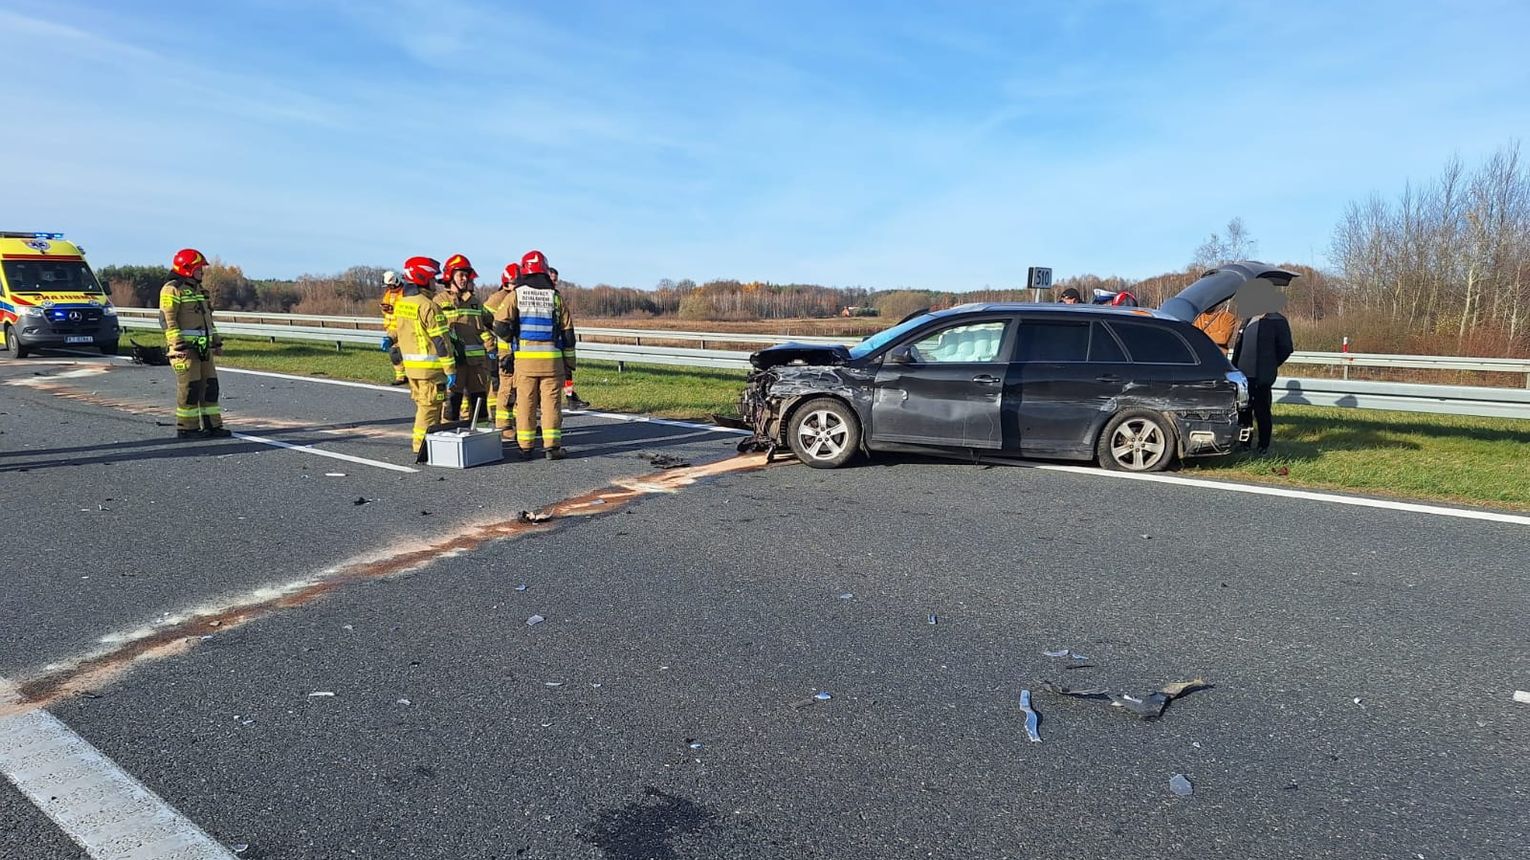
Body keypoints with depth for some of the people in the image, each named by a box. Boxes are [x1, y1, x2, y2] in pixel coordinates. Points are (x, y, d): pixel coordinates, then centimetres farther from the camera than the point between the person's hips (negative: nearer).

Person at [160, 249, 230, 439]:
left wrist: (216, 341, 21)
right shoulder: (172, 290, -8)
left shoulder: (198, 290, 20)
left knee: (210, 385, 7)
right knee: (189, 387, -6)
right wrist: (178, 345, -21)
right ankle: (185, 428, 2)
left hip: (203, 347, 9)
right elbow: (167, 320, -15)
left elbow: (207, 318, 25)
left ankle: (212, 425, 11)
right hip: (185, 347, -9)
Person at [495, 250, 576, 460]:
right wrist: (569, 363, 12)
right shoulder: (555, 297, 5)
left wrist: (506, 353, 10)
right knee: (551, 402, 3)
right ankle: (552, 446, 2)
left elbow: (501, 327, -6)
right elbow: (568, 333, 5)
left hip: (524, 358, 0)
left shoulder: (516, 295, 2)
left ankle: (525, 448, 10)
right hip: (552, 359, 0)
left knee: (525, 402, 6)